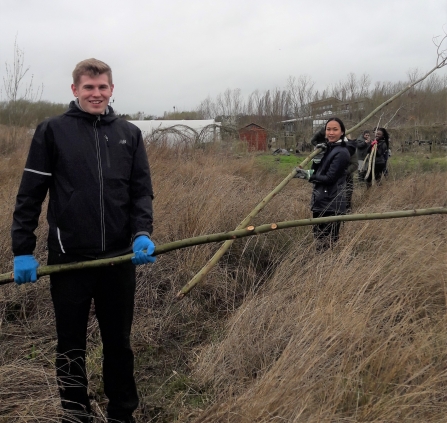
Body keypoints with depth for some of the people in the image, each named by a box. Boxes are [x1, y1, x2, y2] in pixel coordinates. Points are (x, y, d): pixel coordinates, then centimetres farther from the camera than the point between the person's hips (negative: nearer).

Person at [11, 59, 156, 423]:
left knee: (119, 342, 14)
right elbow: (30, 194, -1)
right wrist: (22, 250, -6)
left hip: (120, 257, 2)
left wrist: (142, 233, -10)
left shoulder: (129, 134, 8)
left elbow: (142, 191, 6)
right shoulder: (52, 131, 0)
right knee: (71, 346, 12)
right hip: (69, 258, -2)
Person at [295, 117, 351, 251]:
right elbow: (316, 171, 10)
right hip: (320, 200, 9)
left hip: (332, 203, -9)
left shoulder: (341, 152, -15)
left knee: (328, 243, -6)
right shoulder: (328, 147, 12)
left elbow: (330, 178, -18)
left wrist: (308, 175, -21)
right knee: (319, 238, 19)